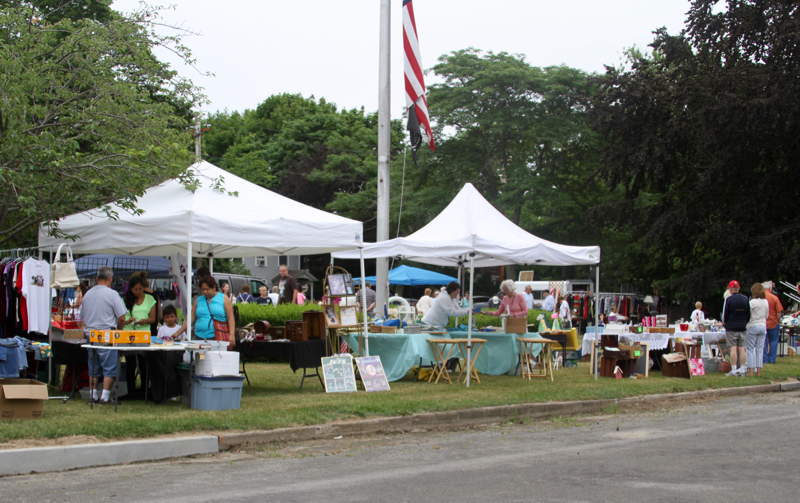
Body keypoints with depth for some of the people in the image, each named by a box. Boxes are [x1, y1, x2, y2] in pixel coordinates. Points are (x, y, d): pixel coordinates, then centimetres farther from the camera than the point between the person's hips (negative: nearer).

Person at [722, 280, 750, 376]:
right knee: (742, 349, 4)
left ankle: (734, 370, -6)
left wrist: (724, 323, 12)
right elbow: (748, 314, 10)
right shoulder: (745, 299, 5)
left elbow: (725, 314, -5)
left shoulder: (728, 299, -8)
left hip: (731, 328, -4)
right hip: (742, 327, 4)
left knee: (733, 348, -5)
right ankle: (742, 370, 3)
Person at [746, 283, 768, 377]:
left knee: (750, 349, 1)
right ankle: (759, 371, 6)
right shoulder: (766, 302, 4)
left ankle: (751, 370, -3)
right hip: (763, 326, 5)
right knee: (760, 350, 7)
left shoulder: (753, 302, -13)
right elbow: (767, 315, 14)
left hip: (753, 326, -5)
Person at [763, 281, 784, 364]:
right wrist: (778, 321, 5)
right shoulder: (774, 298, -10)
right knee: (773, 342, 10)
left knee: (763, 342, 7)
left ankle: (764, 359, 7)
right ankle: (772, 359, 11)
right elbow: (779, 313, -9)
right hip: (773, 323, -1)